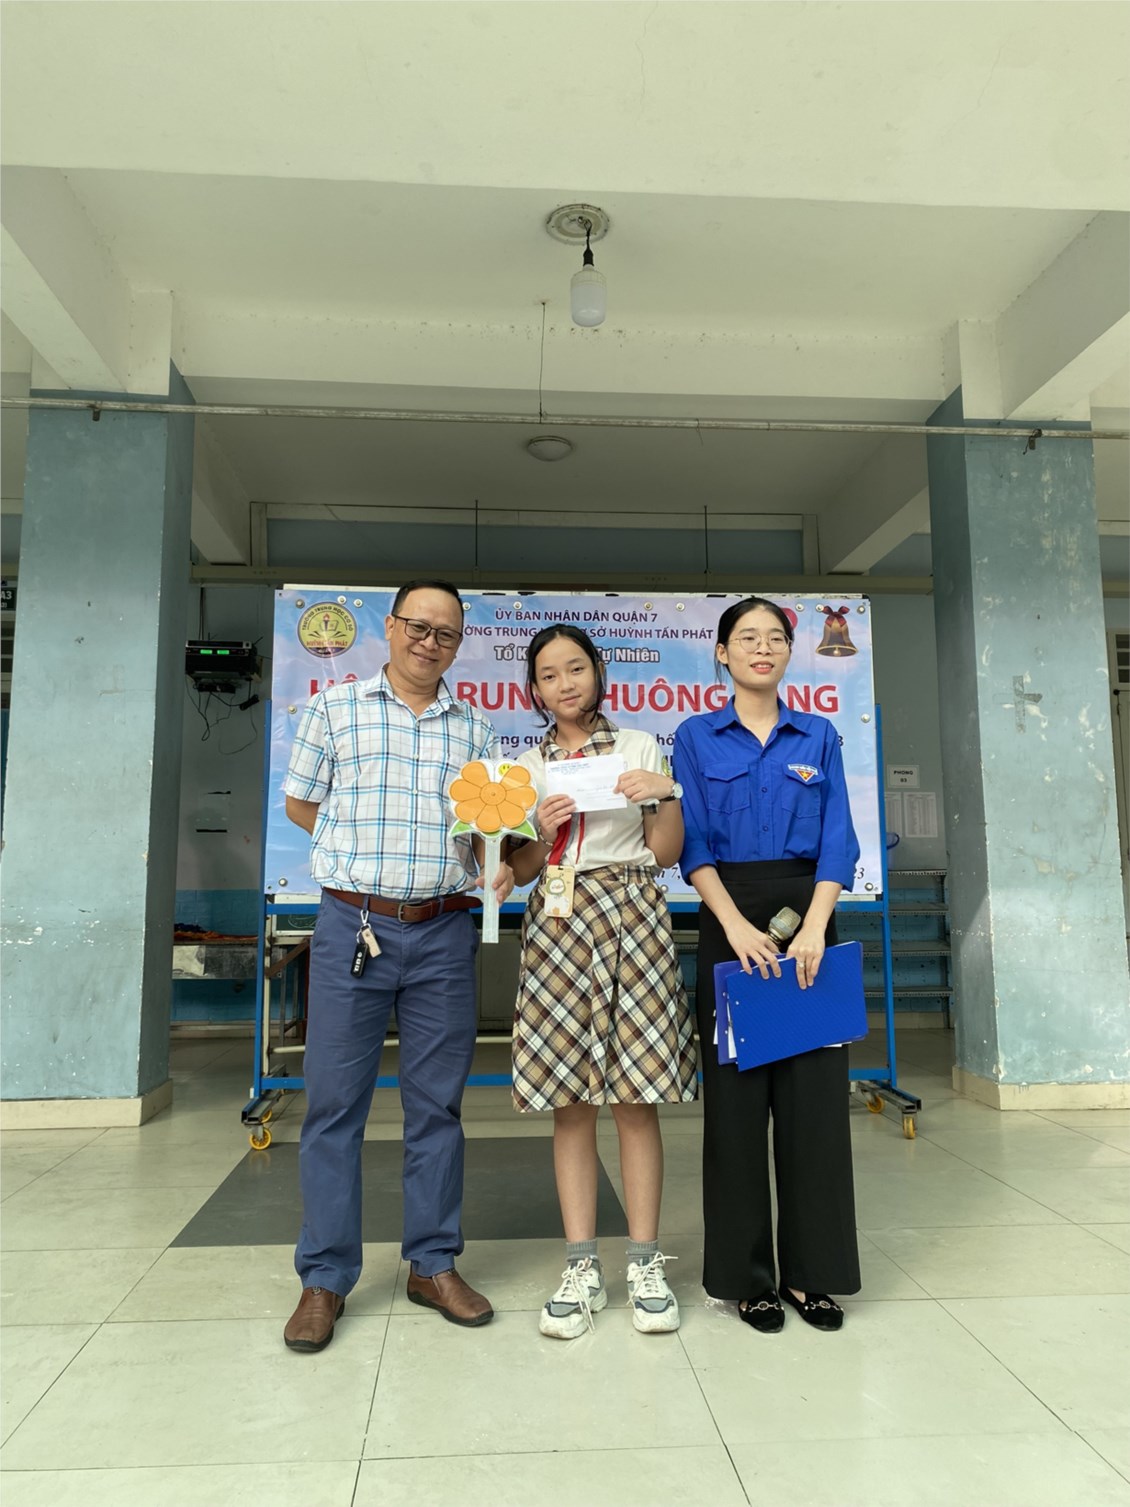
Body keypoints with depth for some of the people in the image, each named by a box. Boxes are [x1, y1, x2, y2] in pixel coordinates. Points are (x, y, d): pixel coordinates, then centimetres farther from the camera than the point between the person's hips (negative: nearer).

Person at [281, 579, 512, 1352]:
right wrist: (368, 851, -1)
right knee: (335, 1102, 4)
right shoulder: (335, 707, 5)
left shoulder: (475, 728, 11)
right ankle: (325, 1277, 19)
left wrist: (497, 861, -10)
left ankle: (434, 1263, 24)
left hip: (444, 933, 2)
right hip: (353, 924, -2)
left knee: (438, 1104, 9)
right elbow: (300, 803, 9)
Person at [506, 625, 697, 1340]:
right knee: (571, 1103, 2)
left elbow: (666, 851, 7)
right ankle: (582, 1268, 13)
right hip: (558, 923, 1)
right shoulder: (527, 767, 13)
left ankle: (646, 1265, 11)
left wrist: (666, 794, -9)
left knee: (637, 1099, -1)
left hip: (632, 916, -1)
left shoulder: (639, 747, 10)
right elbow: (520, 872, 10)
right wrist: (543, 831, -9)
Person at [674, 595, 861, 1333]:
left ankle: (812, 1271, 20)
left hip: (807, 915, 2)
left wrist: (814, 926, -13)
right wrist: (737, 925, -15)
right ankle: (748, 1275, 17)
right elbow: (693, 843, -3)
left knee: (813, 1092, 4)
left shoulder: (819, 736, 10)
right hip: (730, 919, -1)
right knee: (736, 1093, 2)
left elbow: (839, 842, 1)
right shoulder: (696, 737, 6)